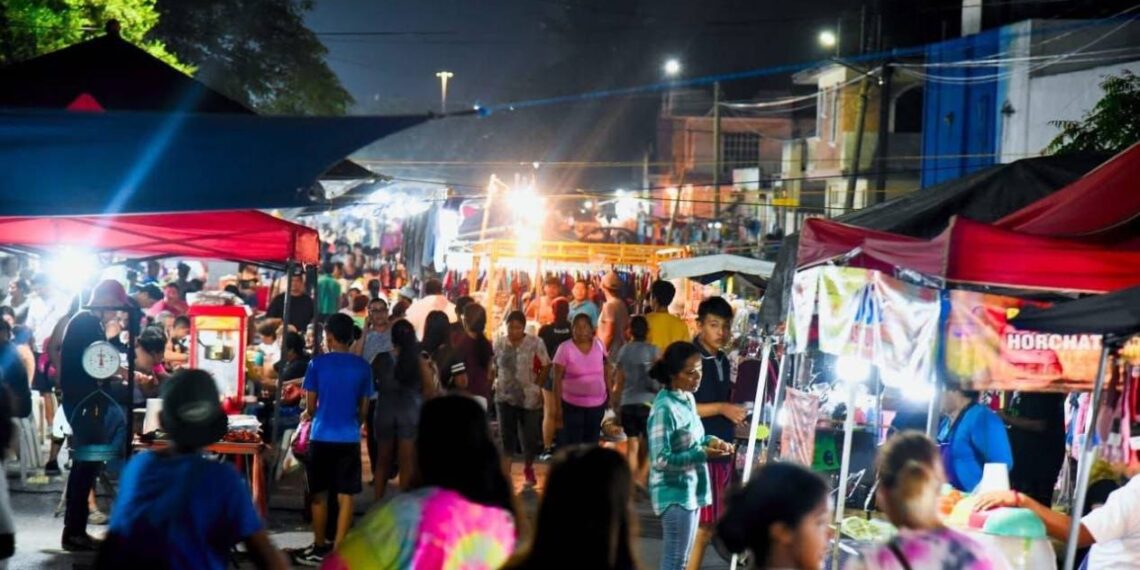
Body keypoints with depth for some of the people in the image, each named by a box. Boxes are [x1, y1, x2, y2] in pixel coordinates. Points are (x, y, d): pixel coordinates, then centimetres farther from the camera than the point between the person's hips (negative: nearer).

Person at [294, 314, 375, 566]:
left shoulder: (317, 363, -4)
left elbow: (311, 405, 0)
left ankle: (320, 548, 18)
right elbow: (364, 408, 7)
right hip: (350, 438, 1)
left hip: (322, 437, -1)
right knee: (345, 496, 3)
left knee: (319, 494, 11)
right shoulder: (363, 366, 2)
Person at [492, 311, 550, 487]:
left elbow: (545, 367, -3)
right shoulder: (499, 344, 2)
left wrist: (536, 385, -10)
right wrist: (495, 383, -2)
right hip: (505, 397, 2)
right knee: (506, 437, -2)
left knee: (530, 436, 6)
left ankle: (528, 469, 32)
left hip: (529, 398, -2)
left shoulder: (535, 343, -7)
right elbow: (494, 368, 10)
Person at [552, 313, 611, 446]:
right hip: (573, 405, -4)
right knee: (572, 444, -3)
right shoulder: (565, 349, -12)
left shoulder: (599, 345, 0)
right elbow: (557, 379, -9)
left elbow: (606, 372, 10)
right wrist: (558, 406, -11)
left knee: (592, 442, 14)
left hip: (597, 404, 4)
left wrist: (610, 395, 8)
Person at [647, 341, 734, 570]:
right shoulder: (665, 408, -21)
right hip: (674, 493, -9)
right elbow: (661, 460, -23)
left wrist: (710, 441, -2)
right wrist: (702, 454, -28)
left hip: (691, 489, 9)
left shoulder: (688, 399, 6)